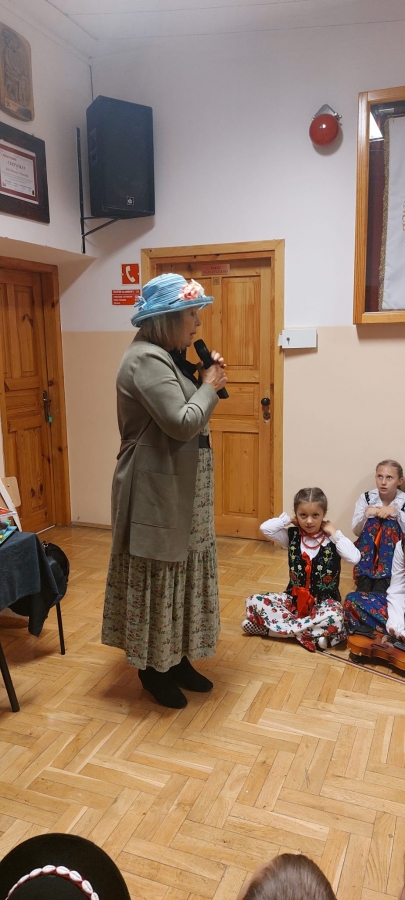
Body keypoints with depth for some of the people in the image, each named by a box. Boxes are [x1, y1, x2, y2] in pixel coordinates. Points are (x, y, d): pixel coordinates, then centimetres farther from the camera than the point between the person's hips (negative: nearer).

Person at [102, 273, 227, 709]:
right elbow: (183, 423, -26)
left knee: (181, 570, 17)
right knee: (157, 576, 4)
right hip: (157, 491, -10)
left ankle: (177, 658, 32)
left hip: (179, 488, 10)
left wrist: (204, 381, 3)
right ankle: (152, 666, 22)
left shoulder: (167, 357, 12)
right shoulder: (146, 359, -20)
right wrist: (209, 386, -11)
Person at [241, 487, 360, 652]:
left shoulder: (332, 540, -8)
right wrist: (289, 519, -6)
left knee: (335, 618, -38)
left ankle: (279, 627, -23)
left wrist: (335, 533, -18)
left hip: (324, 602, -3)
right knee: (253, 602, -16)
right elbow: (265, 528, -14)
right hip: (295, 599, 3)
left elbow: (354, 558, -25)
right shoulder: (292, 536, -1)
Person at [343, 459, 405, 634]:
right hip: (369, 552, 1)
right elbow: (356, 531, -9)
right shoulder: (366, 498, -5)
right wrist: (367, 513, -25)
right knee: (373, 520, -25)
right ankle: (365, 580, -30)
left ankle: (382, 582, -33)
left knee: (390, 522, -26)